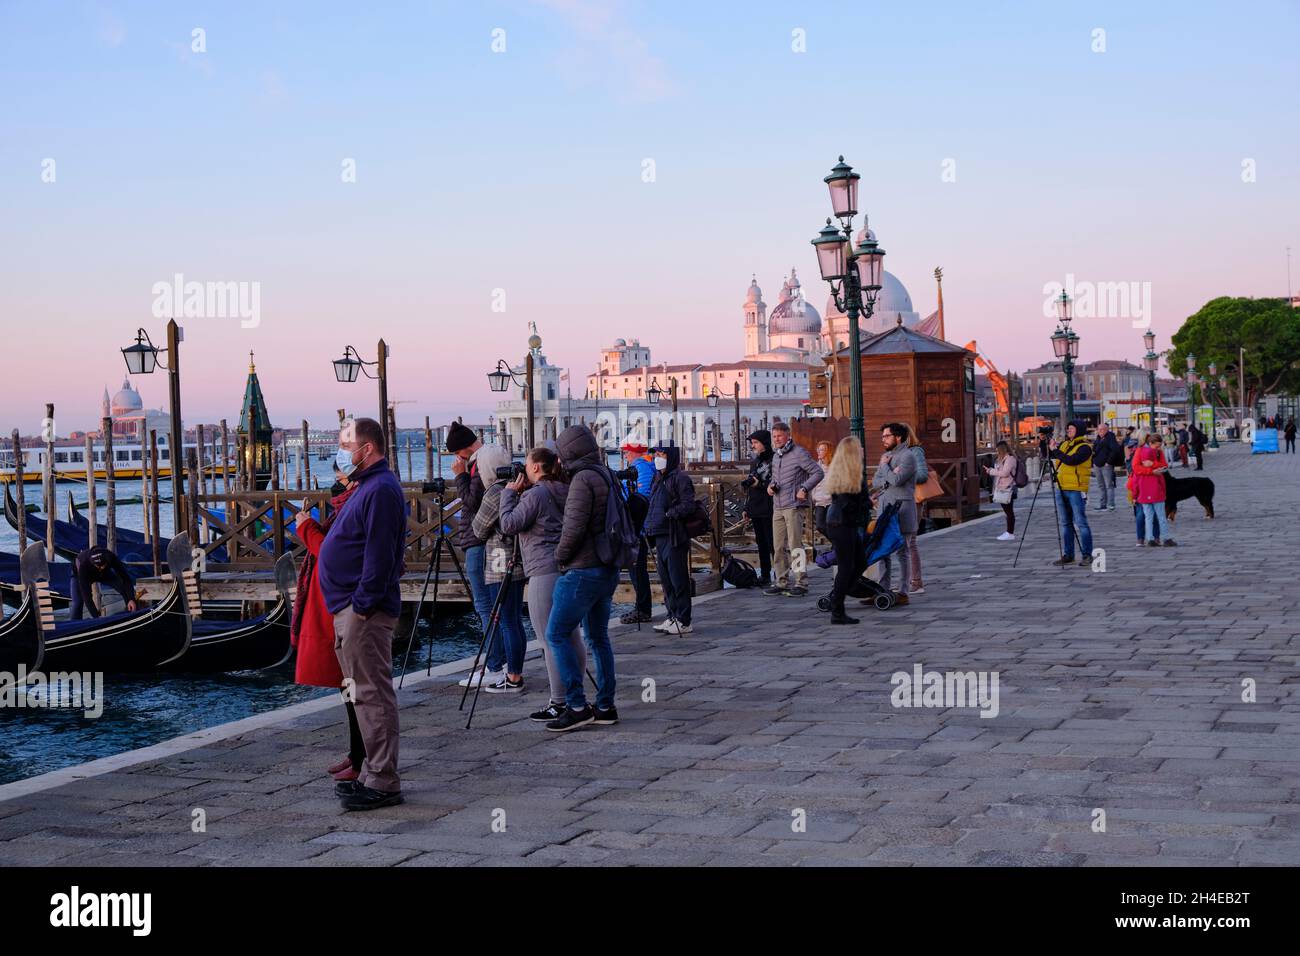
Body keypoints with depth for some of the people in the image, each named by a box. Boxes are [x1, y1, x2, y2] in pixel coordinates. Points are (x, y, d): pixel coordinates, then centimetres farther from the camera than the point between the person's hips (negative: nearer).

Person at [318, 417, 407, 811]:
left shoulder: (381, 490, -15)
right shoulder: (367, 487, 19)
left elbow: (380, 554, -21)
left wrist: (362, 604, -22)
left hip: (364, 611, -11)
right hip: (352, 608, 11)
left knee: (372, 694, -8)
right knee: (365, 693, 14)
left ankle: (383, 782, -5)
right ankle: (375, 773, 21)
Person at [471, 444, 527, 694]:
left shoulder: (494, 493, -14)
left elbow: (479, 530, -4)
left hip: (502, 567, -9)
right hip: (518, 563, 9)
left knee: (507, 623, -4)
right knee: (513, 621, 14)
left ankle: (512, 679, 0)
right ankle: (514, 673, 20)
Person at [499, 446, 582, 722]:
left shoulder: (535, 494, -11)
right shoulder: (563, 493, 14)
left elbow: (509, 524, -11)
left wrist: (509, 492, -1)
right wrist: (520, 493, 15)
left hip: (545, 573, -9)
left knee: (550, 640, -6)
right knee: (571, 636, 13)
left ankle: (558, 704, -5)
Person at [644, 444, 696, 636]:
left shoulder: (680, 478, -9)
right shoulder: (658, 478, 17)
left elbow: (688, 505, -16)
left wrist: (668, 514, -17)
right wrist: (650, 526, 11)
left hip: (674, 536, -9)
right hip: (660, 536, 9)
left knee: (678, 579, -5)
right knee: (666, 579, 13)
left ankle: (683, 621, -1)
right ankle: (672, 616, 21)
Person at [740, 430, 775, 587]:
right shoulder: (754, 461, 17)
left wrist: (760, 484, -23)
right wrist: (746, 508, 21)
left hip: (769, 510, -8)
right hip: (755, 511, 8)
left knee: (773, 544, -6)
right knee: (761, 544, 12)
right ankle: (764, 575, 18)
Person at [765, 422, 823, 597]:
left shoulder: (799, 453, -7)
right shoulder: (776, 455, 17)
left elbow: (817, 472, -8)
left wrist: (804, 489, -17)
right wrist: (771, 485, 8)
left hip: (794, 506, -8)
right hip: (778, 507, 8)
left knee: (794, 544, -10)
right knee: (778, 546, 8)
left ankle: (800, 582, -7)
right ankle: (781, 582, 14)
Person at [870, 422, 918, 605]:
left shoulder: (908, 456, -8)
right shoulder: (886, 455, 17)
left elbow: (897, 480, -20)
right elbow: (875, 482, 11)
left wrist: (884, 466, -5)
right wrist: (889, 475, -8)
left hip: (901, 508, -8)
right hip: (885, 508, 8)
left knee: (902, 552, -4)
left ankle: (903, 593, -1)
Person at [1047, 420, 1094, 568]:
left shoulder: (1084, 448, -9)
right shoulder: (1064, 444, 14)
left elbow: (1071, 460, -23)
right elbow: (1049, 456, 17)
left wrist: (1054, 450, -17)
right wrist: (1047, 445, 0)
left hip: (1076, 490, -8)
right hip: (1061, 489, 8)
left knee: (1081, 523, -6)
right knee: (1065, 524, 11)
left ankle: (1087, 555, -1)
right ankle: (1067, 555, 17)